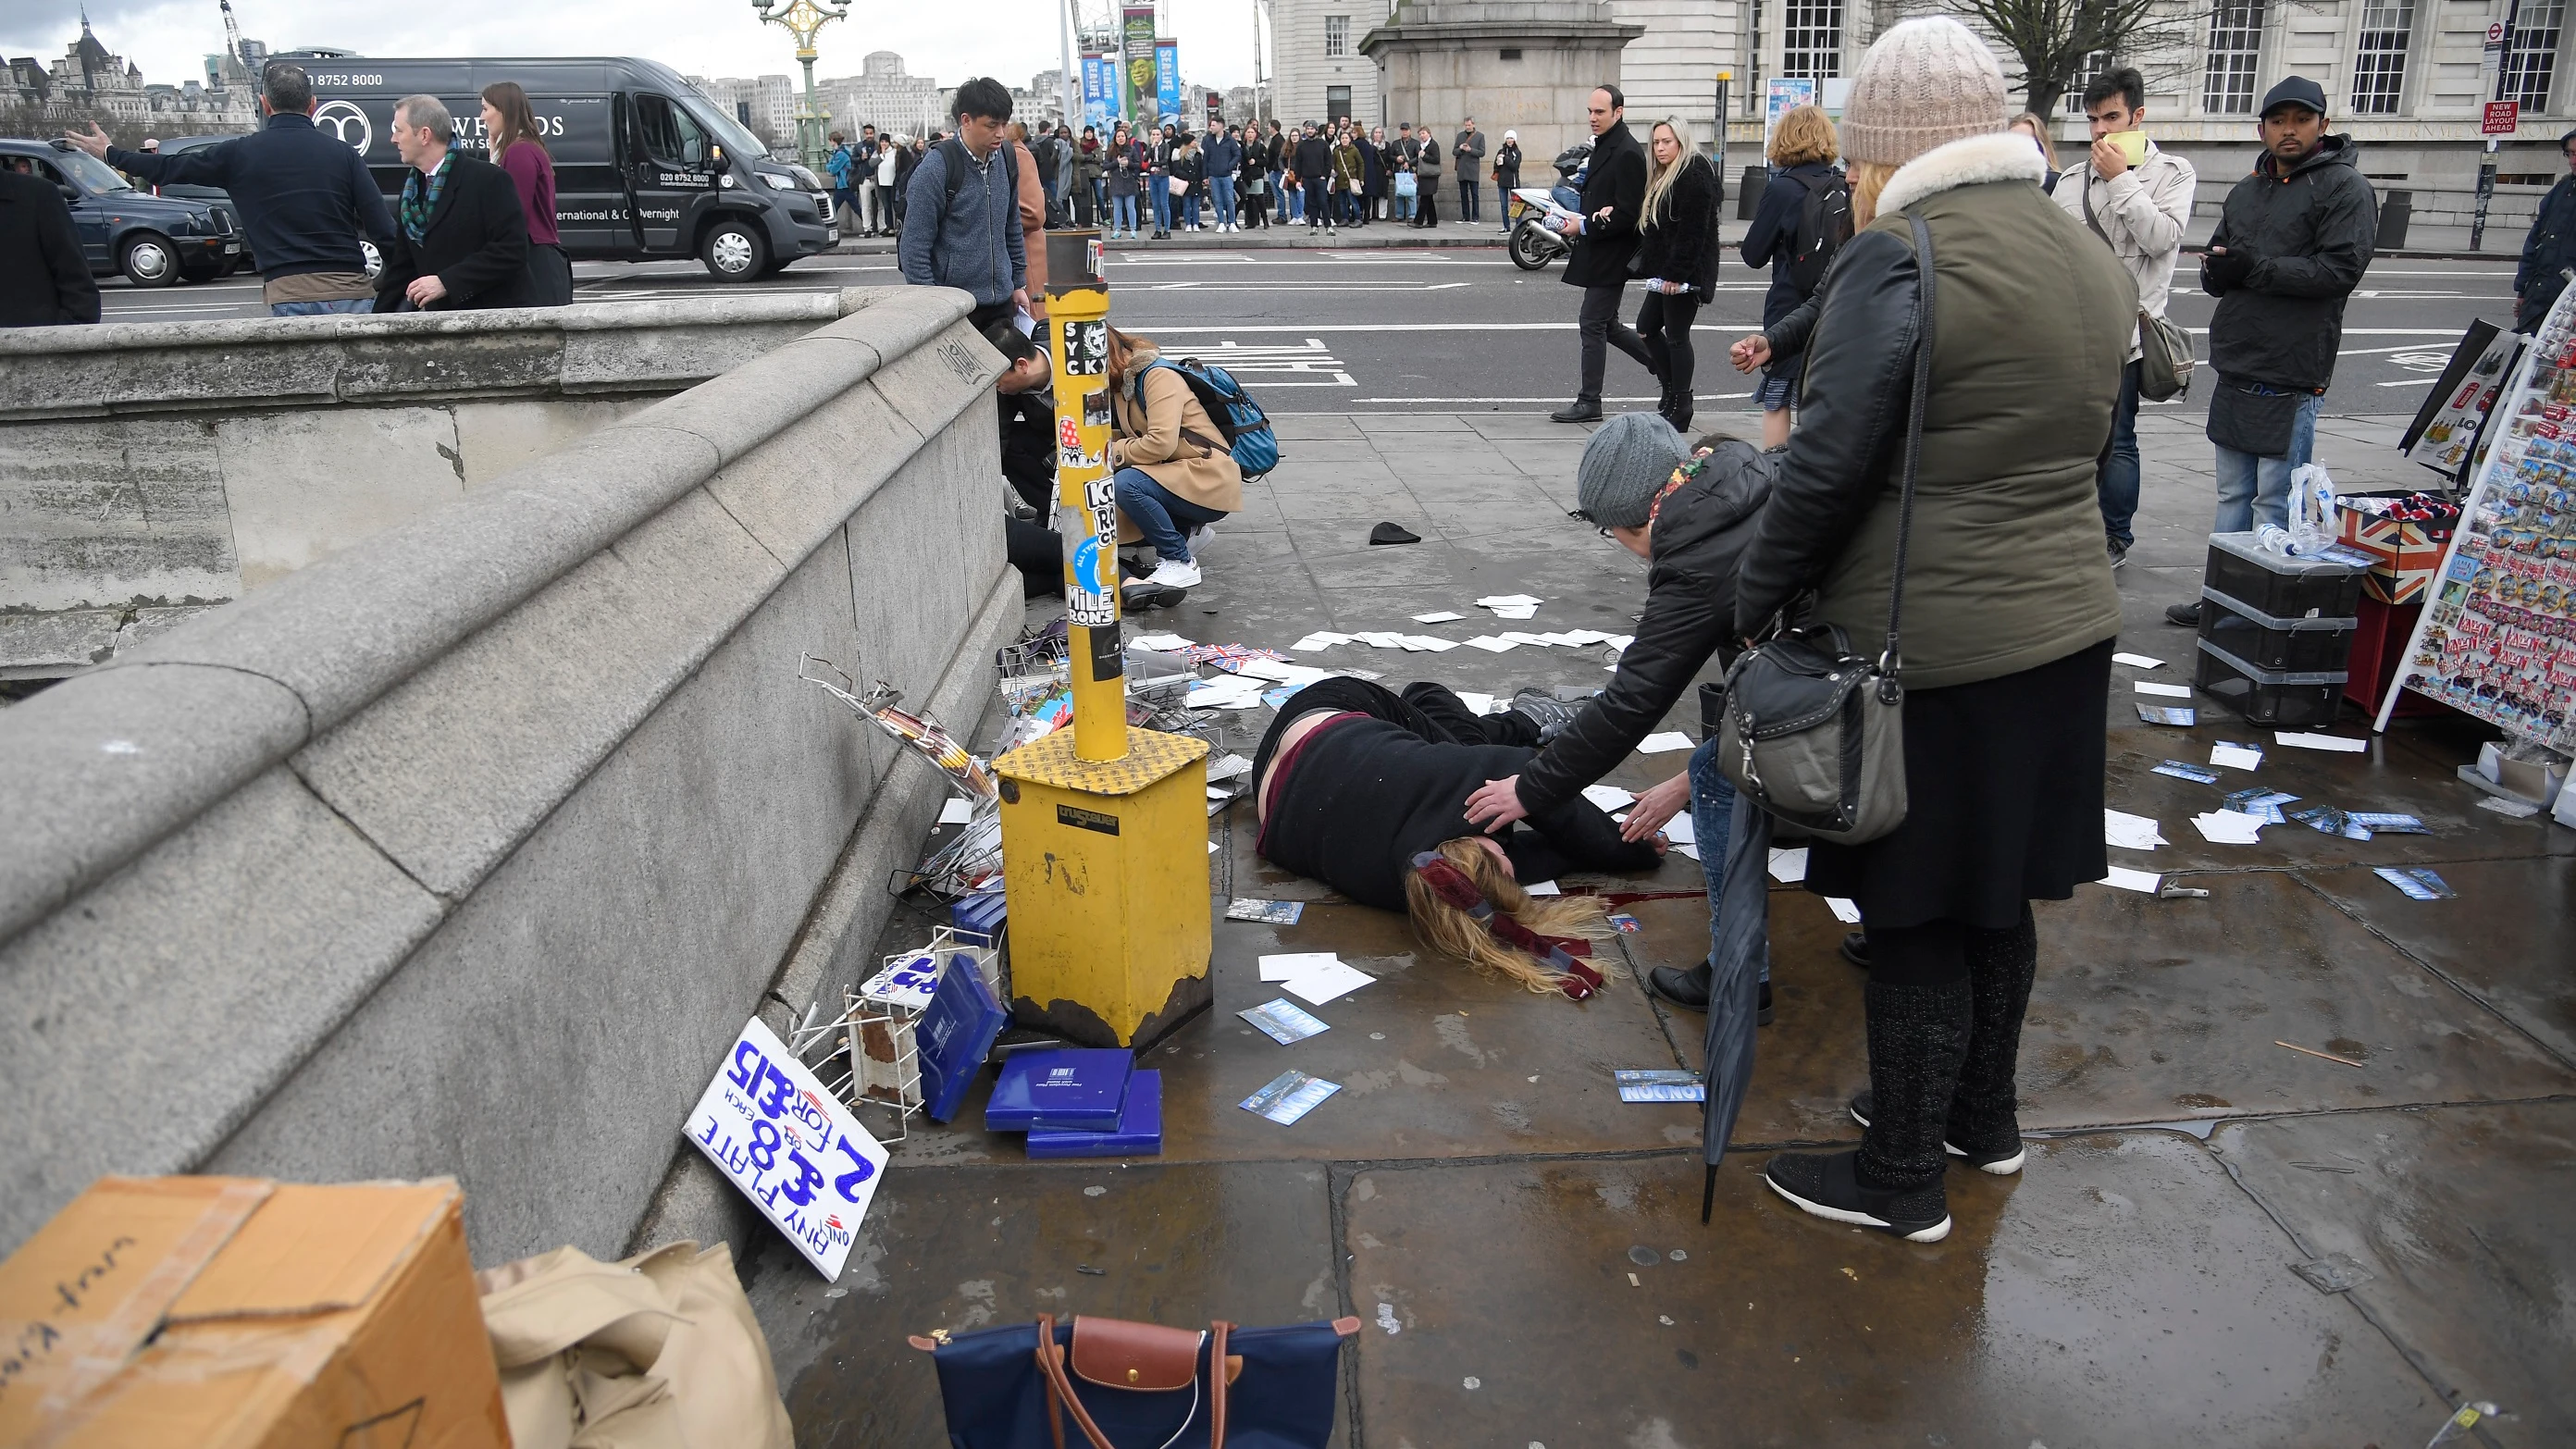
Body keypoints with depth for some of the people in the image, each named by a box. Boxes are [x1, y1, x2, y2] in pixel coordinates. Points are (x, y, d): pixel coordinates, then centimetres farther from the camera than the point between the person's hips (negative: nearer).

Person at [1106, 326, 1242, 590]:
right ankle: (1184, 530, 12)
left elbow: (1162, 443, -25)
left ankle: (1179, 563, -15)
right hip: (1177, 474, 9)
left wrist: (1116, 451, -13)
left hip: (1210, 482, -9)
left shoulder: (1159, 376, -14)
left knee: (1125, 484, -28)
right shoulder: (1121, 385, 13)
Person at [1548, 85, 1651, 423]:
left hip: (1612, 254, -10)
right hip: (1597, 252, 10)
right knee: (1607, 325, 15)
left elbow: (1628, 214, -21)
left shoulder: (1627, 154, -16)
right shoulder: (1602, 147, 14)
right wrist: (1578, 220, 0)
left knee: (1594, 324, -5)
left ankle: (1589, 402, 2)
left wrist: (1584, 227, -17)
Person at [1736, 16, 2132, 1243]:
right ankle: (1984, 1117, 40)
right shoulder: (2090, 258, 10)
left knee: (1915, 922, 5)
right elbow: (2076, 449, 14)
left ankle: (1903, 1181, 20)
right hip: (2064, 627, 8)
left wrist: (1754, 609, -8)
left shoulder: (1899, 258, -16)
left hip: (1926, 649, -8)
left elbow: (1827, 469, -19)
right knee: (1998, 899, 22)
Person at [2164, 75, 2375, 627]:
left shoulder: (2344, 188, -5)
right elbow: (2215, 266, 19)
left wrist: (2255, 267, -18)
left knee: (2275, 503, -4)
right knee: (2233, 494, 14)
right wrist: (2217, 271, -5)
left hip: (2291, 376, -7)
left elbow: (2341, 269, -16)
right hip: (2235, 369, 8)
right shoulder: (2247, 190, 17)